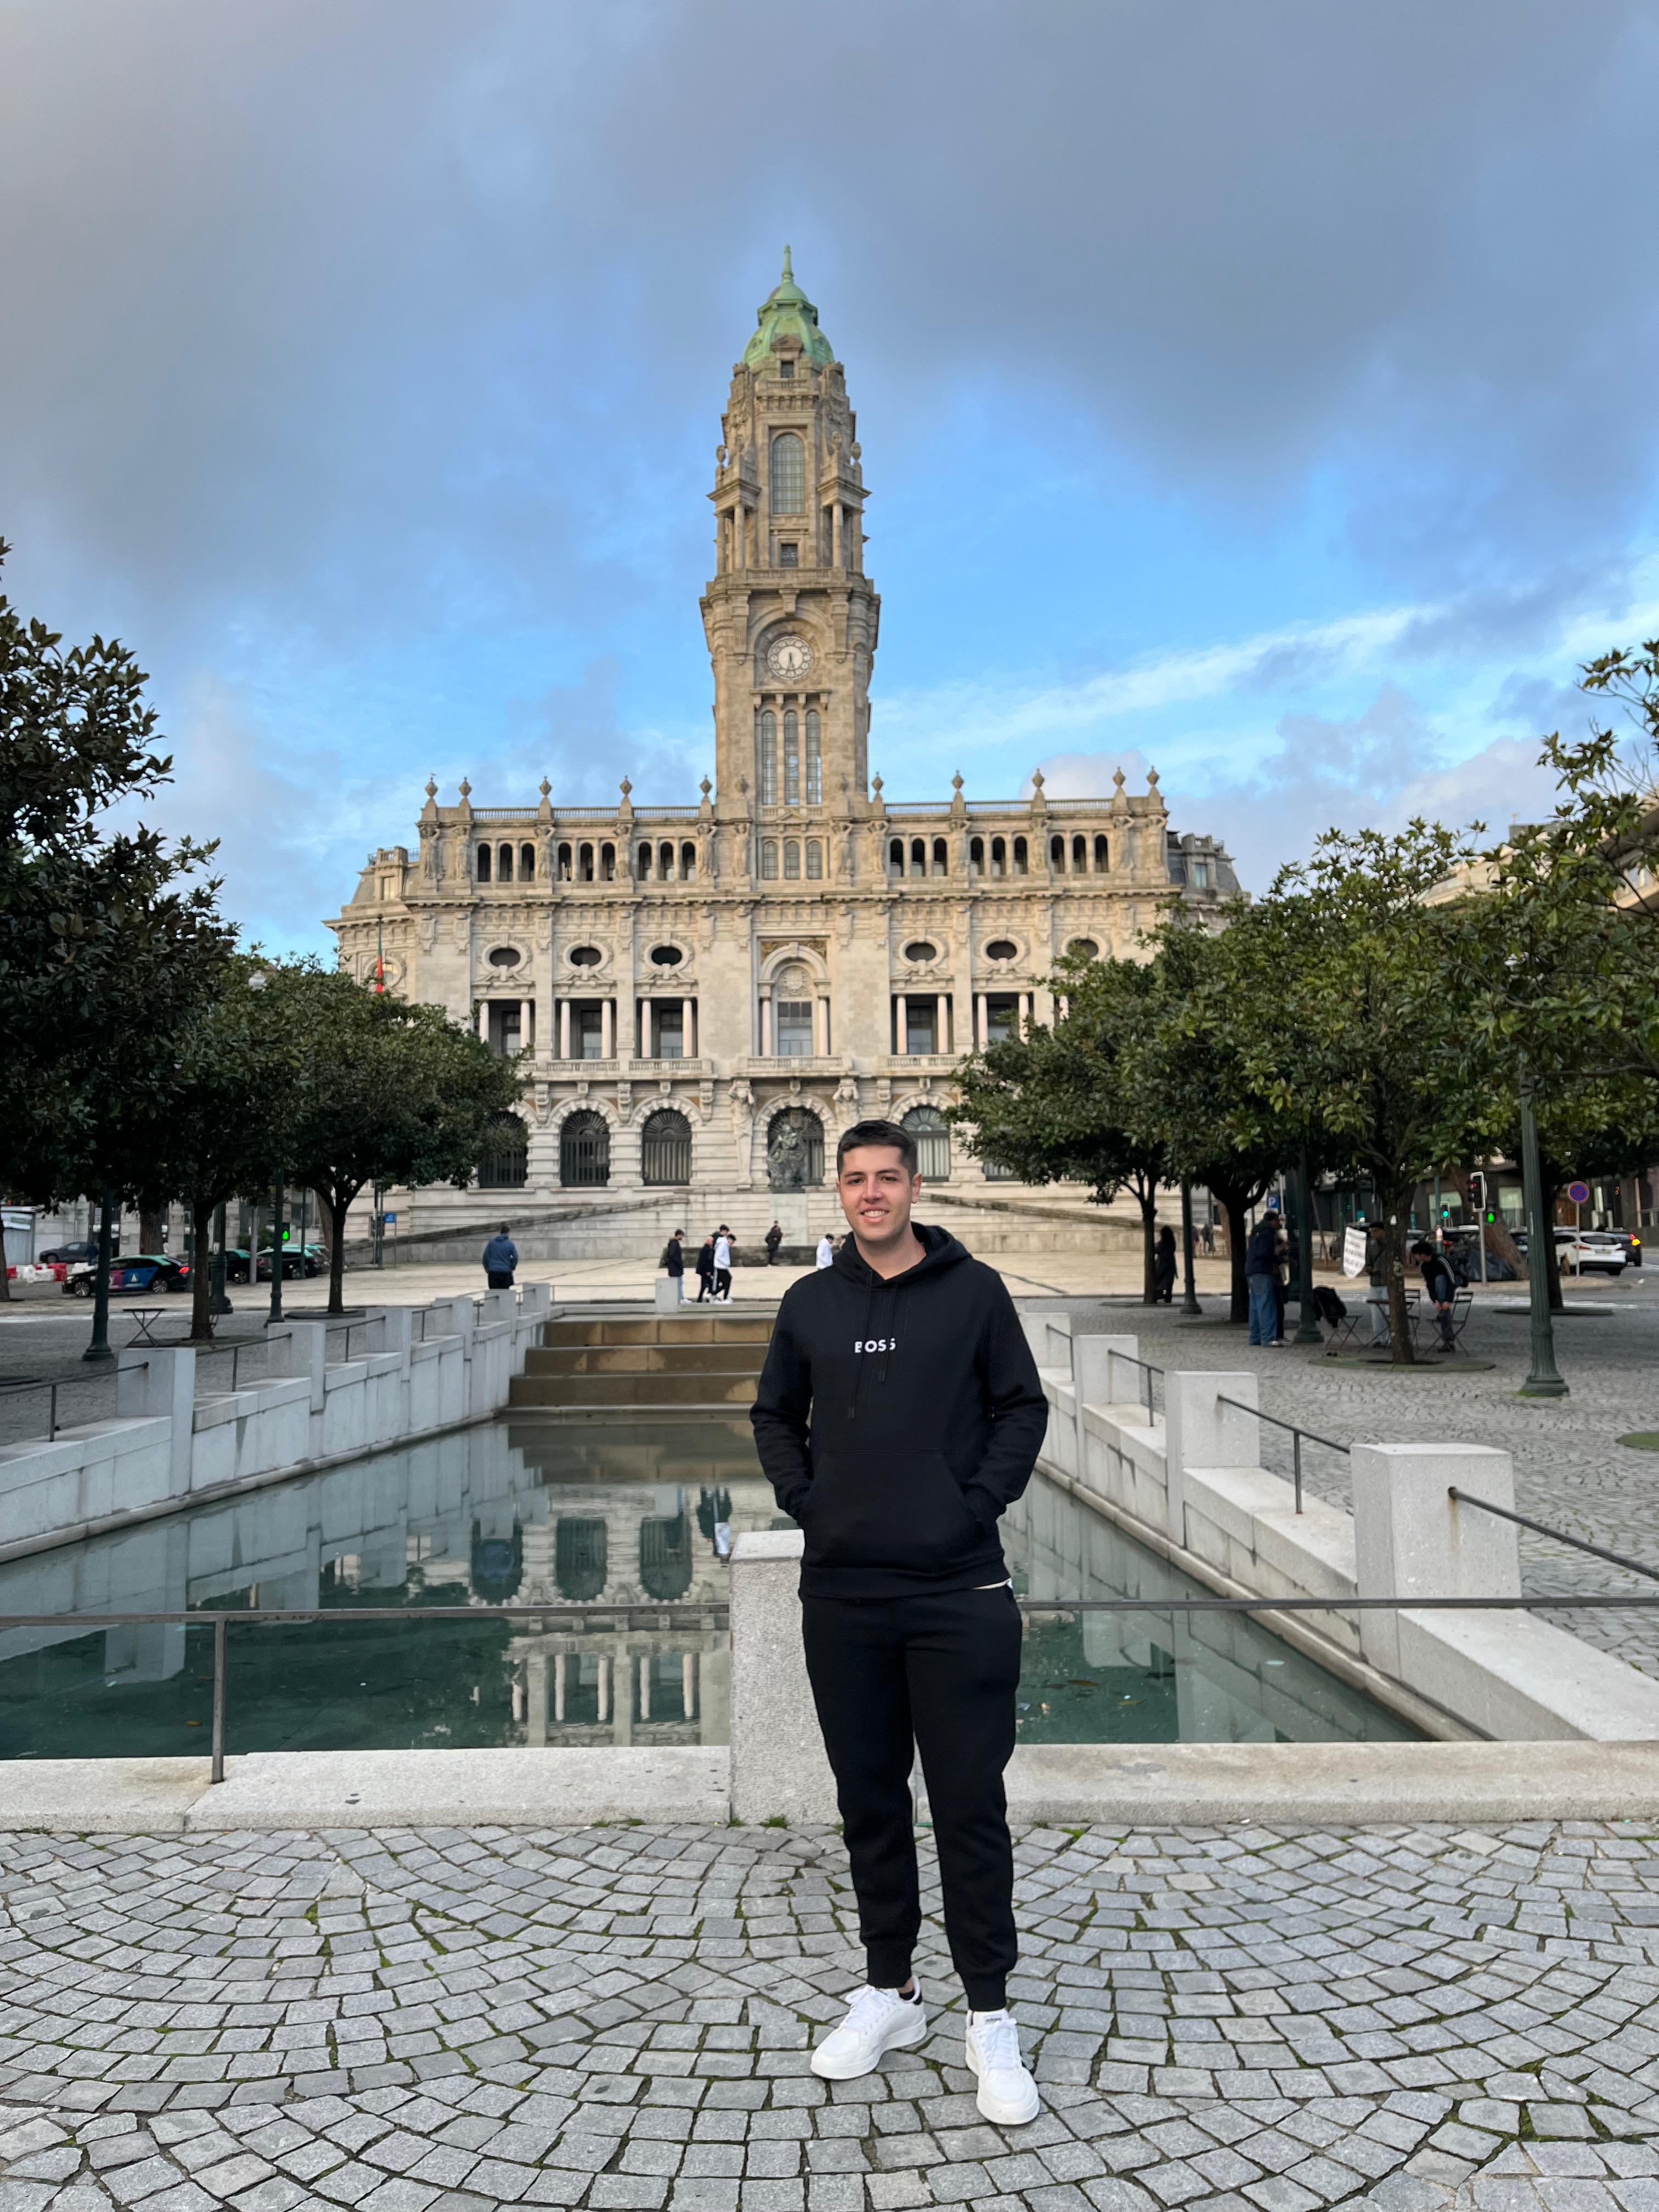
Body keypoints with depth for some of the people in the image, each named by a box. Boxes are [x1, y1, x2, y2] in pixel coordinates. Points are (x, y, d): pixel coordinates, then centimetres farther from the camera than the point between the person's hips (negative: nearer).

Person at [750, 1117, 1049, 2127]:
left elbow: (1023, 1407, 4)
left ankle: (991, 2018, 21)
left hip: (959, 1591, -3)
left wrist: (984, 1497, -7)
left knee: (971, 1805, 4)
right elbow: (775, 1416, 16)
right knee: (870, 1799, 15)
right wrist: (802, 1498, 3)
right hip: (842, 1591, 3)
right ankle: (890, 1993, 32)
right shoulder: (811, 1302, 6)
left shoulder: (974, 1291, -1)